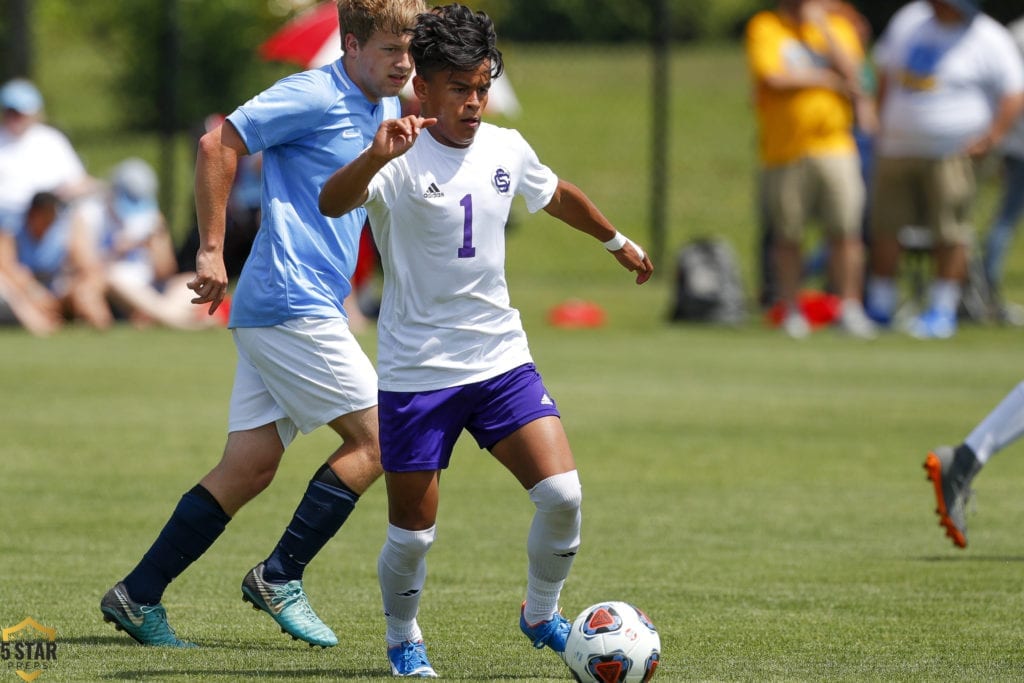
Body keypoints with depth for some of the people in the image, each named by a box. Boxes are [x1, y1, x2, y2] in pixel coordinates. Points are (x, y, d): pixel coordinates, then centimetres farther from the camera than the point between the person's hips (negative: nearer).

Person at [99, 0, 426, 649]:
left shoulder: (385, 111, 17)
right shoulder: (314, 96, -11)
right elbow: (218, 144, -13)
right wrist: (211, 249, -13)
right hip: (291, 301, -9)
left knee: (249, 468, 5)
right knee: (374, 439, -7)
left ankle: (138, 595, 7)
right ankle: (279, 577, -1)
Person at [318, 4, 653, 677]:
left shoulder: (506, 149, 4)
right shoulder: (402, 160, -14)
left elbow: (557, 194, 26)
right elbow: (331, 204, -35)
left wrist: (621, 243, 39)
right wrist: (374, 159, -54)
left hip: (501, 359, 4)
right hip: (417, 370, -4)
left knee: (563, 494, -10)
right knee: (413, 532, 0)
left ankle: (541, 615, 15)